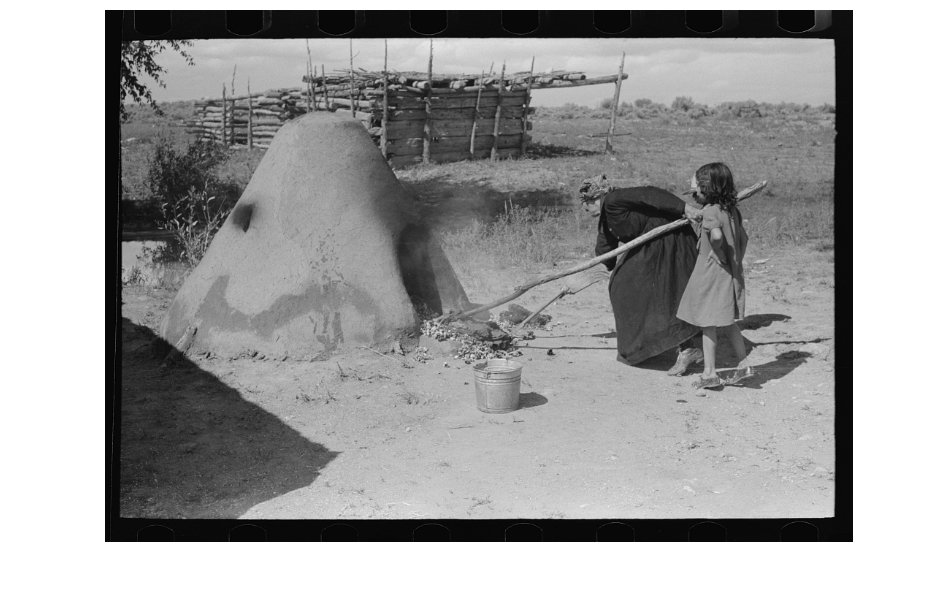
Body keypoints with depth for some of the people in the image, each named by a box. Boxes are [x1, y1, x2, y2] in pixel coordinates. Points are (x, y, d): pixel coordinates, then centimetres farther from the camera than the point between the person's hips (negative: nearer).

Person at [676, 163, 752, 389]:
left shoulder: (710, 211, -18)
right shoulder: (731, 210, 7)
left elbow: (717, 235, -36)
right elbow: (743, 238, 14)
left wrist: (717, 252, -17)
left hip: (711, 272, -8)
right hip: (731, 273, 8)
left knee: (707, 324, 2)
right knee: (728, 323, 19)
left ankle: (710, 373, 7)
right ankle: (742, 365, 25)